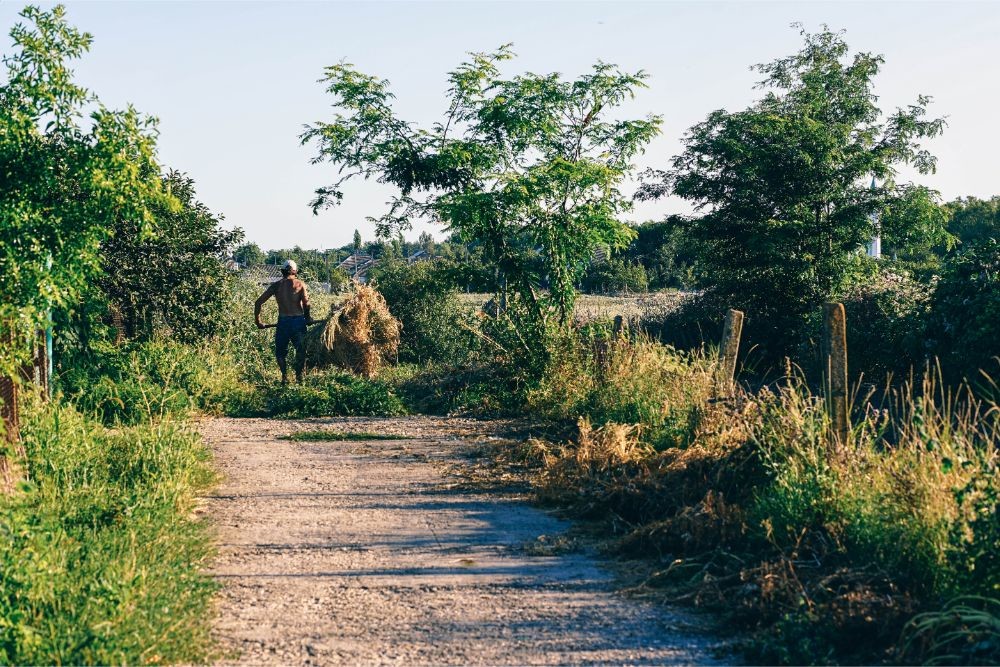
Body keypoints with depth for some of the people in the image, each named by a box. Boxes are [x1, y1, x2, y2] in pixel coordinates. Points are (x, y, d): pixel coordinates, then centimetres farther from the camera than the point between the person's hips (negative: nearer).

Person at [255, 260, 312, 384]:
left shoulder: (276, 285, 6)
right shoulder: (300, 284, 1)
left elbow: (258, 302, 3)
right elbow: (306, 303, -14)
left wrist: (258, 321, 12)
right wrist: (307, 317, 1)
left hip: (283, 321, 1)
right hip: (298, 320, -1)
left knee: (280, 351, 15)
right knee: (300, 350, 16)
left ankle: (284, 376, 2)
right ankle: (299, 376, 13)